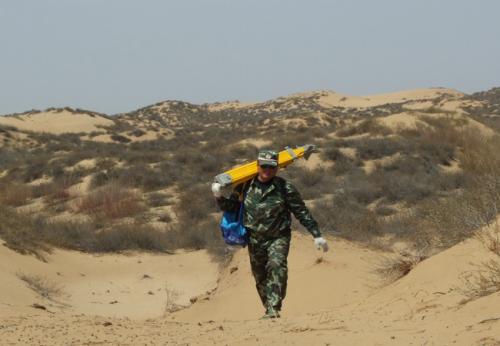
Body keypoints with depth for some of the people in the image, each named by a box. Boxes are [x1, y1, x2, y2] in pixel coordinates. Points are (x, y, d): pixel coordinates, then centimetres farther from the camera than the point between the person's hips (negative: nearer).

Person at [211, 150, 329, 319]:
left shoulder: (285, 187, -7)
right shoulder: (246, 186, 0)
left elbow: (302, 212, -3)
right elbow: (231, 206, 12)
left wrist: (317, 235, -5)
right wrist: (219, 197, -9)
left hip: (278, 237, -3)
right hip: (255, 240, 3)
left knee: (277, 267, -26)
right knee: (260, 278, 10)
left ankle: (273, 309, -29)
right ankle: (270, 310, 27)